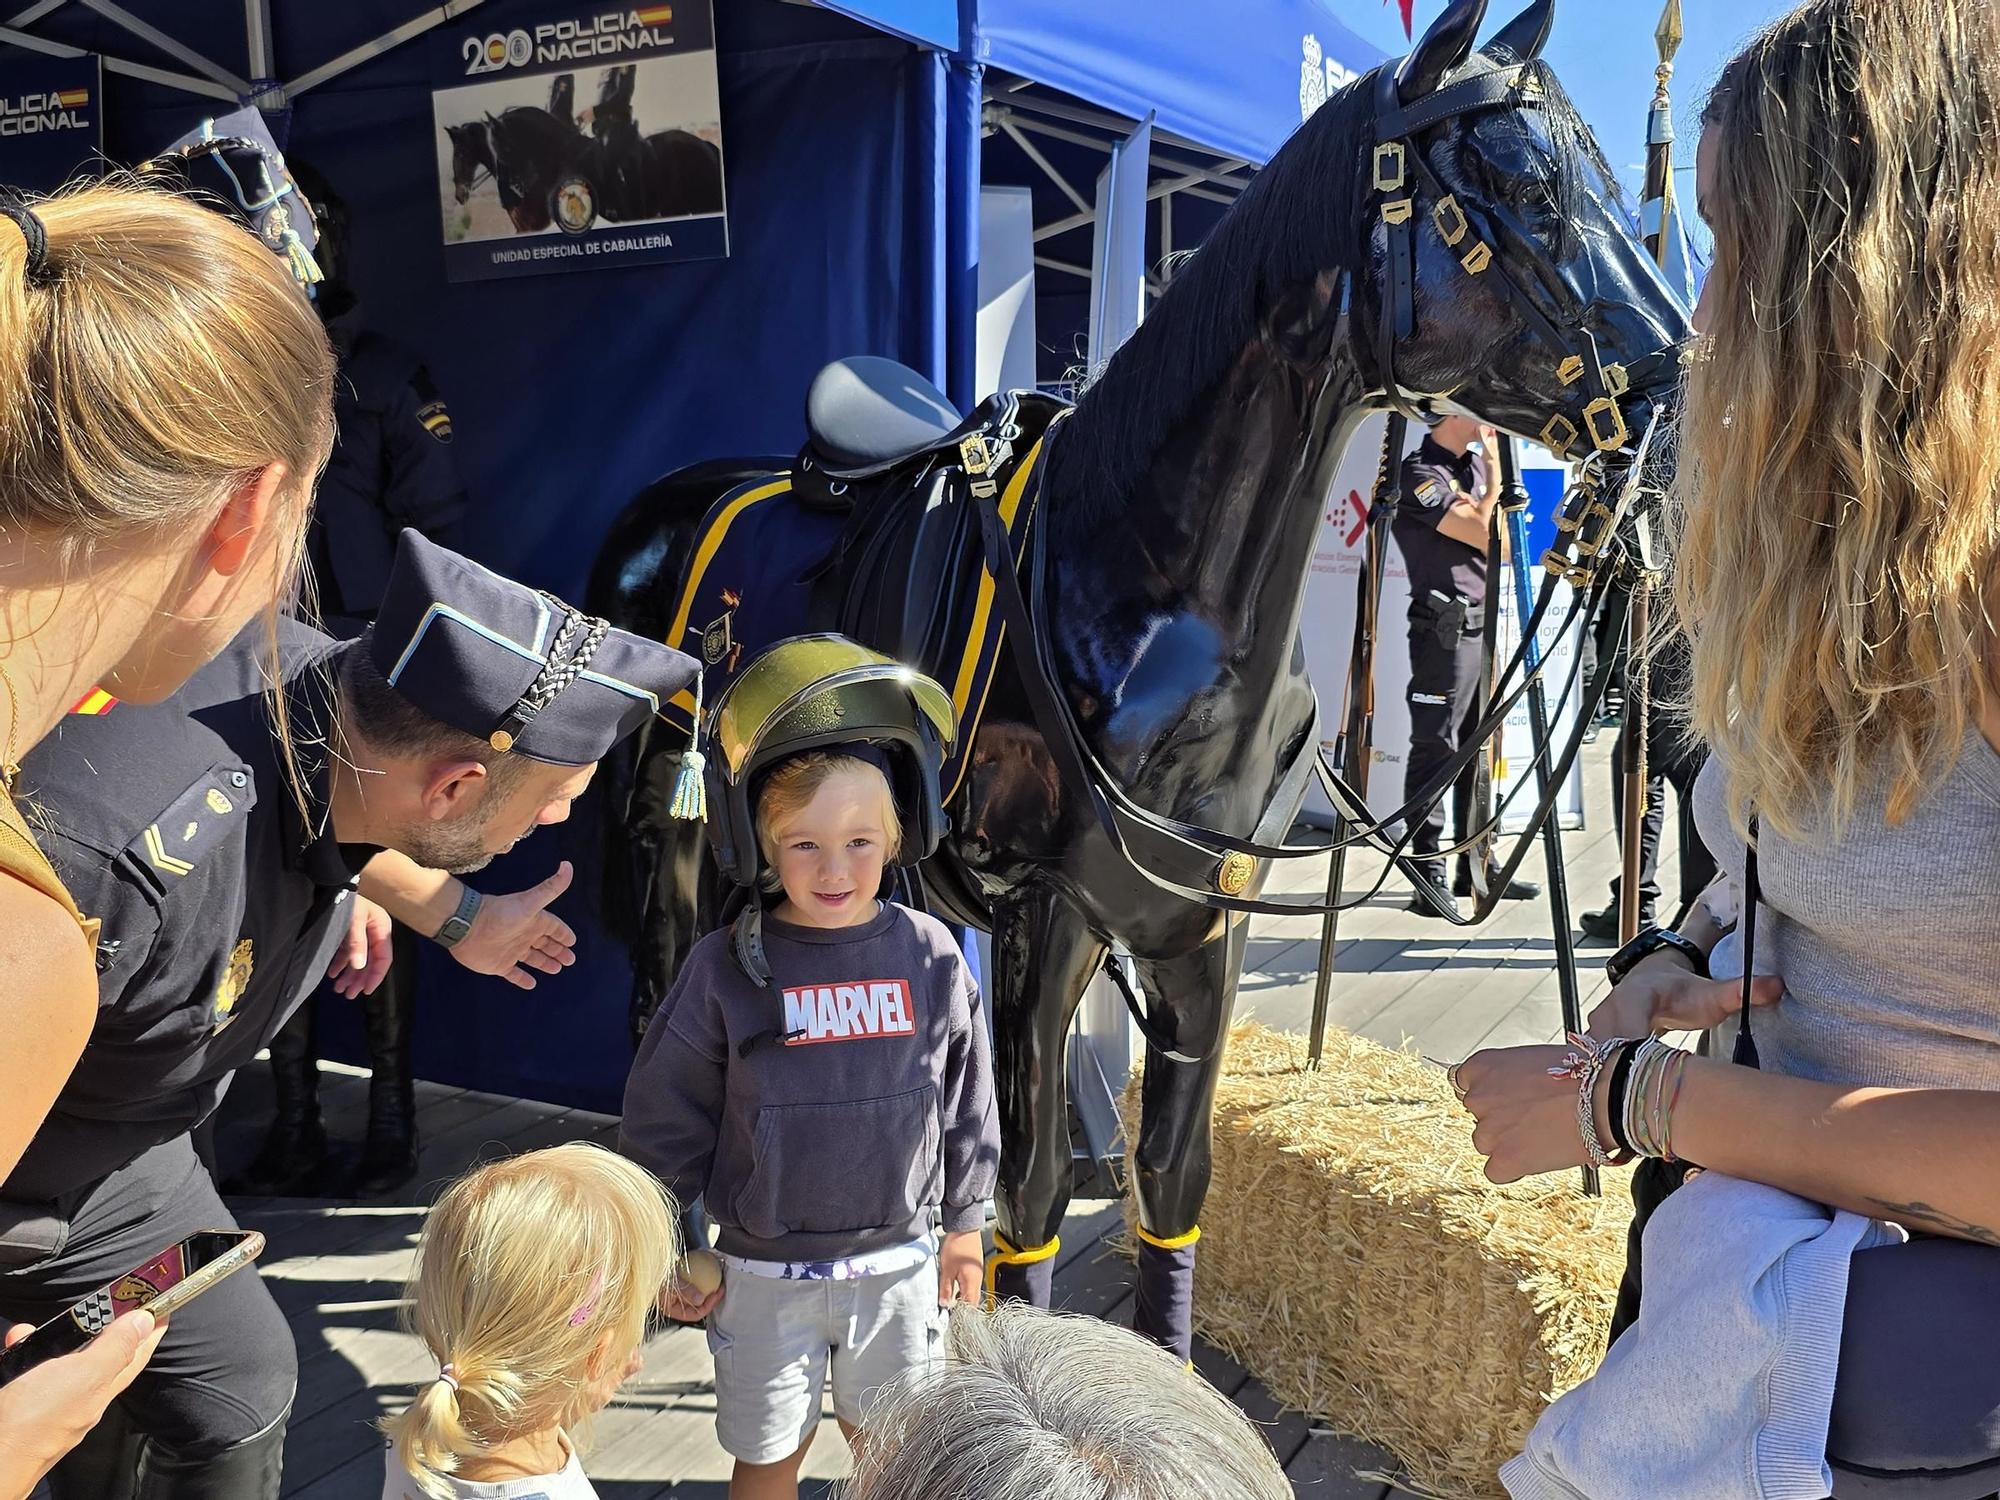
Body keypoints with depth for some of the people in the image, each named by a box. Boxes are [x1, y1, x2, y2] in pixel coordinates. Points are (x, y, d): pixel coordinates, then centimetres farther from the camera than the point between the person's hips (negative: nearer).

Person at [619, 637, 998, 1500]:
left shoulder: (929, 957, -10)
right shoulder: (726, 969, -14)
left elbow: (967, 1105, 2)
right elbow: (667, 1121, -5)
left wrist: (964, 1226, 8)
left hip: (899, 1264, 1)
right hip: (766, 1274, -1)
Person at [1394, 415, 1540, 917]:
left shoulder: (1475, 466, 16)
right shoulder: (1422, 472, -8)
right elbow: (1484, 532, -14)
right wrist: (1495, 464, -5)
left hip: (1482, 625, 9)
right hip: (1446, 627, -9)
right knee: (1435, 748, -7)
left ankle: (1477, 866, 19)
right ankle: (1428, 873, -3)